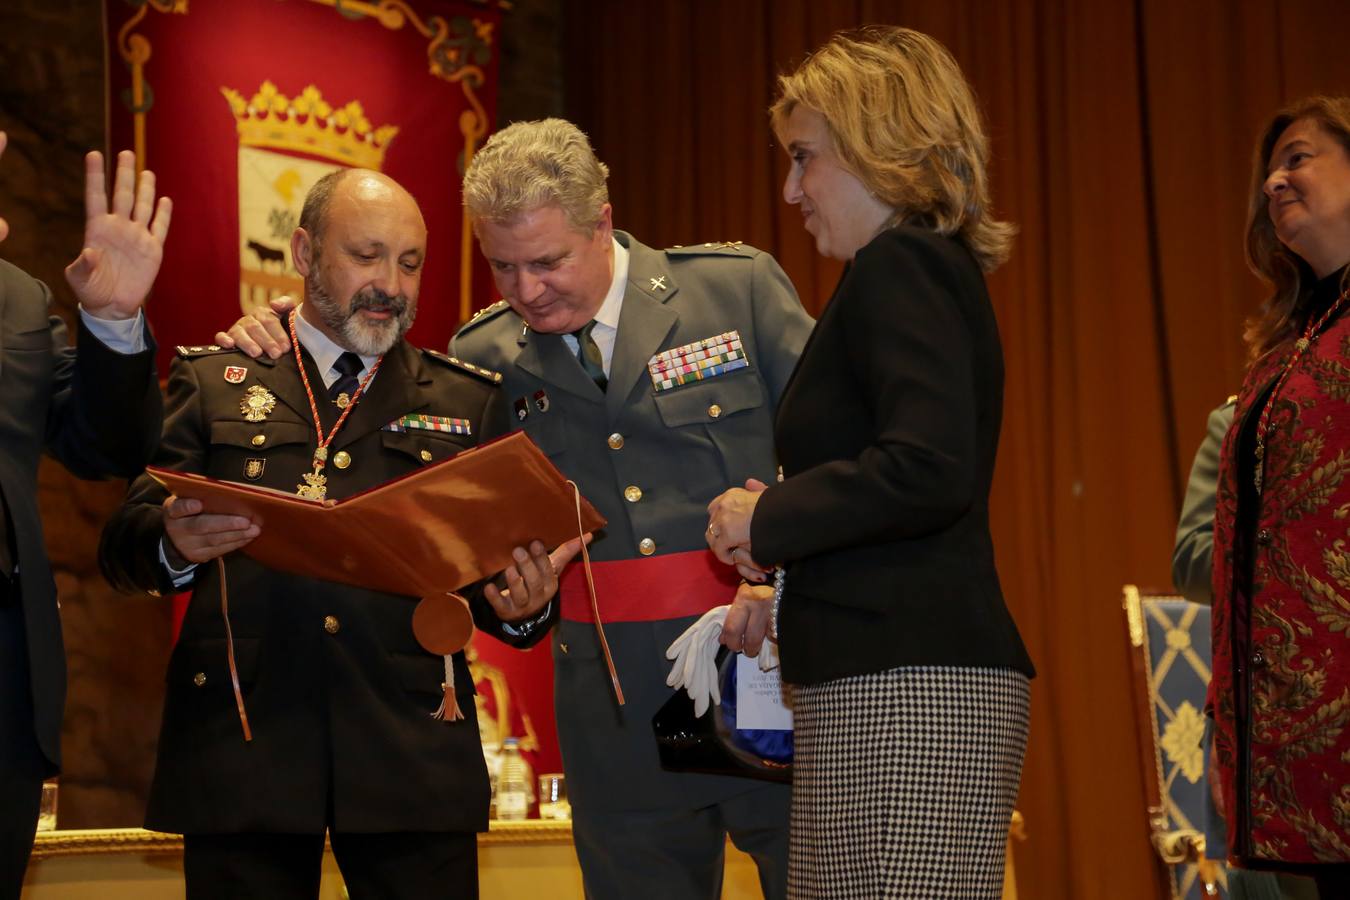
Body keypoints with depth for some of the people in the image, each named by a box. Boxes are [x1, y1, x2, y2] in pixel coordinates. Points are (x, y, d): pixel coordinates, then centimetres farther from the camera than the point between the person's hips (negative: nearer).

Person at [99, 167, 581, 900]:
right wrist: (176, 546, -19)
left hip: (414, 755, 1)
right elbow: (123, 544, 4)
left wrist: (517, 604, -12)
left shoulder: (466, 399, 15)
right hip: (241, 748, -1)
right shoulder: (212, 381, 11)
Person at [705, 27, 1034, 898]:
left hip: (907, 690, -10)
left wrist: (770, 518, -9)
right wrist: (787, 596, 22)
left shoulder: (899, 267, -8)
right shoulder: (934, 268, 22)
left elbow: (927, 472, -23)